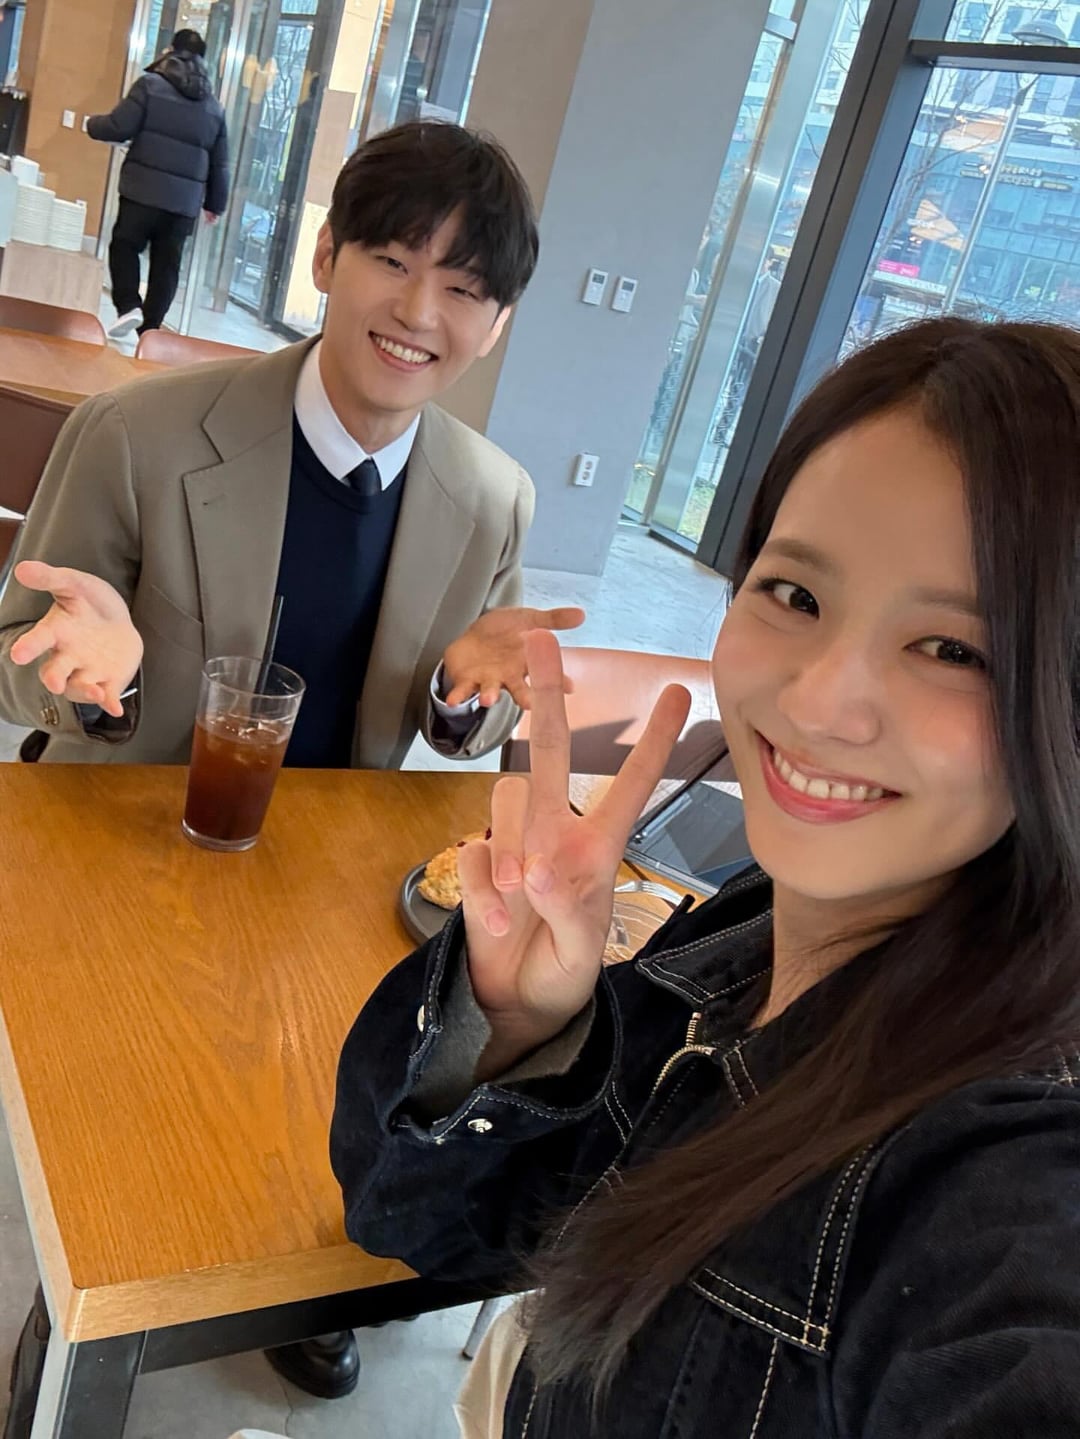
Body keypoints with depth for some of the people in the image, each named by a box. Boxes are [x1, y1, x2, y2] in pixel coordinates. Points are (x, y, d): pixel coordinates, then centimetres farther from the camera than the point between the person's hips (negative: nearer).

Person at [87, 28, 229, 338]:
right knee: (166, 265, 8)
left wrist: (93, 123, 16)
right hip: (185, 201, 3)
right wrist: (215, 204, 26)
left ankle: (128, 306, -7)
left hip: (144, 190, -3)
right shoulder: (214, 107, 13)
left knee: (124, 246, 12)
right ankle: (149, 329, 9)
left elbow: (118, 128, -6)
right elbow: (220, 164, 15)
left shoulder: (151, 85, -1)